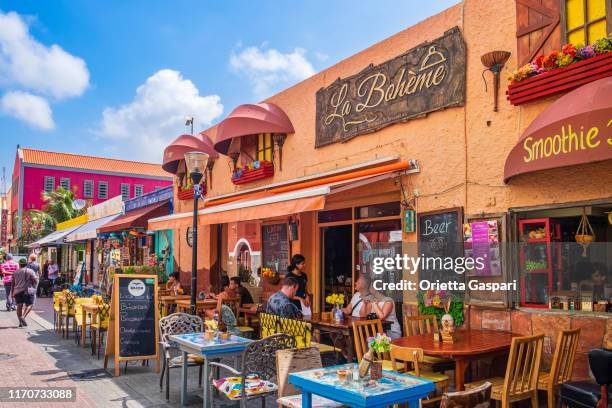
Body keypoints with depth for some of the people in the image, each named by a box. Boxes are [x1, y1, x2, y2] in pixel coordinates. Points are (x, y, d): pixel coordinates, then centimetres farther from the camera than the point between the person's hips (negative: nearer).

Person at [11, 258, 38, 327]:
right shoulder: (30, 271, 0)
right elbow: (35, 281, -6)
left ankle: (21, 322, 3)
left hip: (17, 291, 4)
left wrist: (12, 293, 19)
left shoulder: (15, 272, 13)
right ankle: (23, 317, -19)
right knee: (29, 305, 3)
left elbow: (12, 283, 14)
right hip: (27, 291, -4)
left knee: (19, 306, 7)